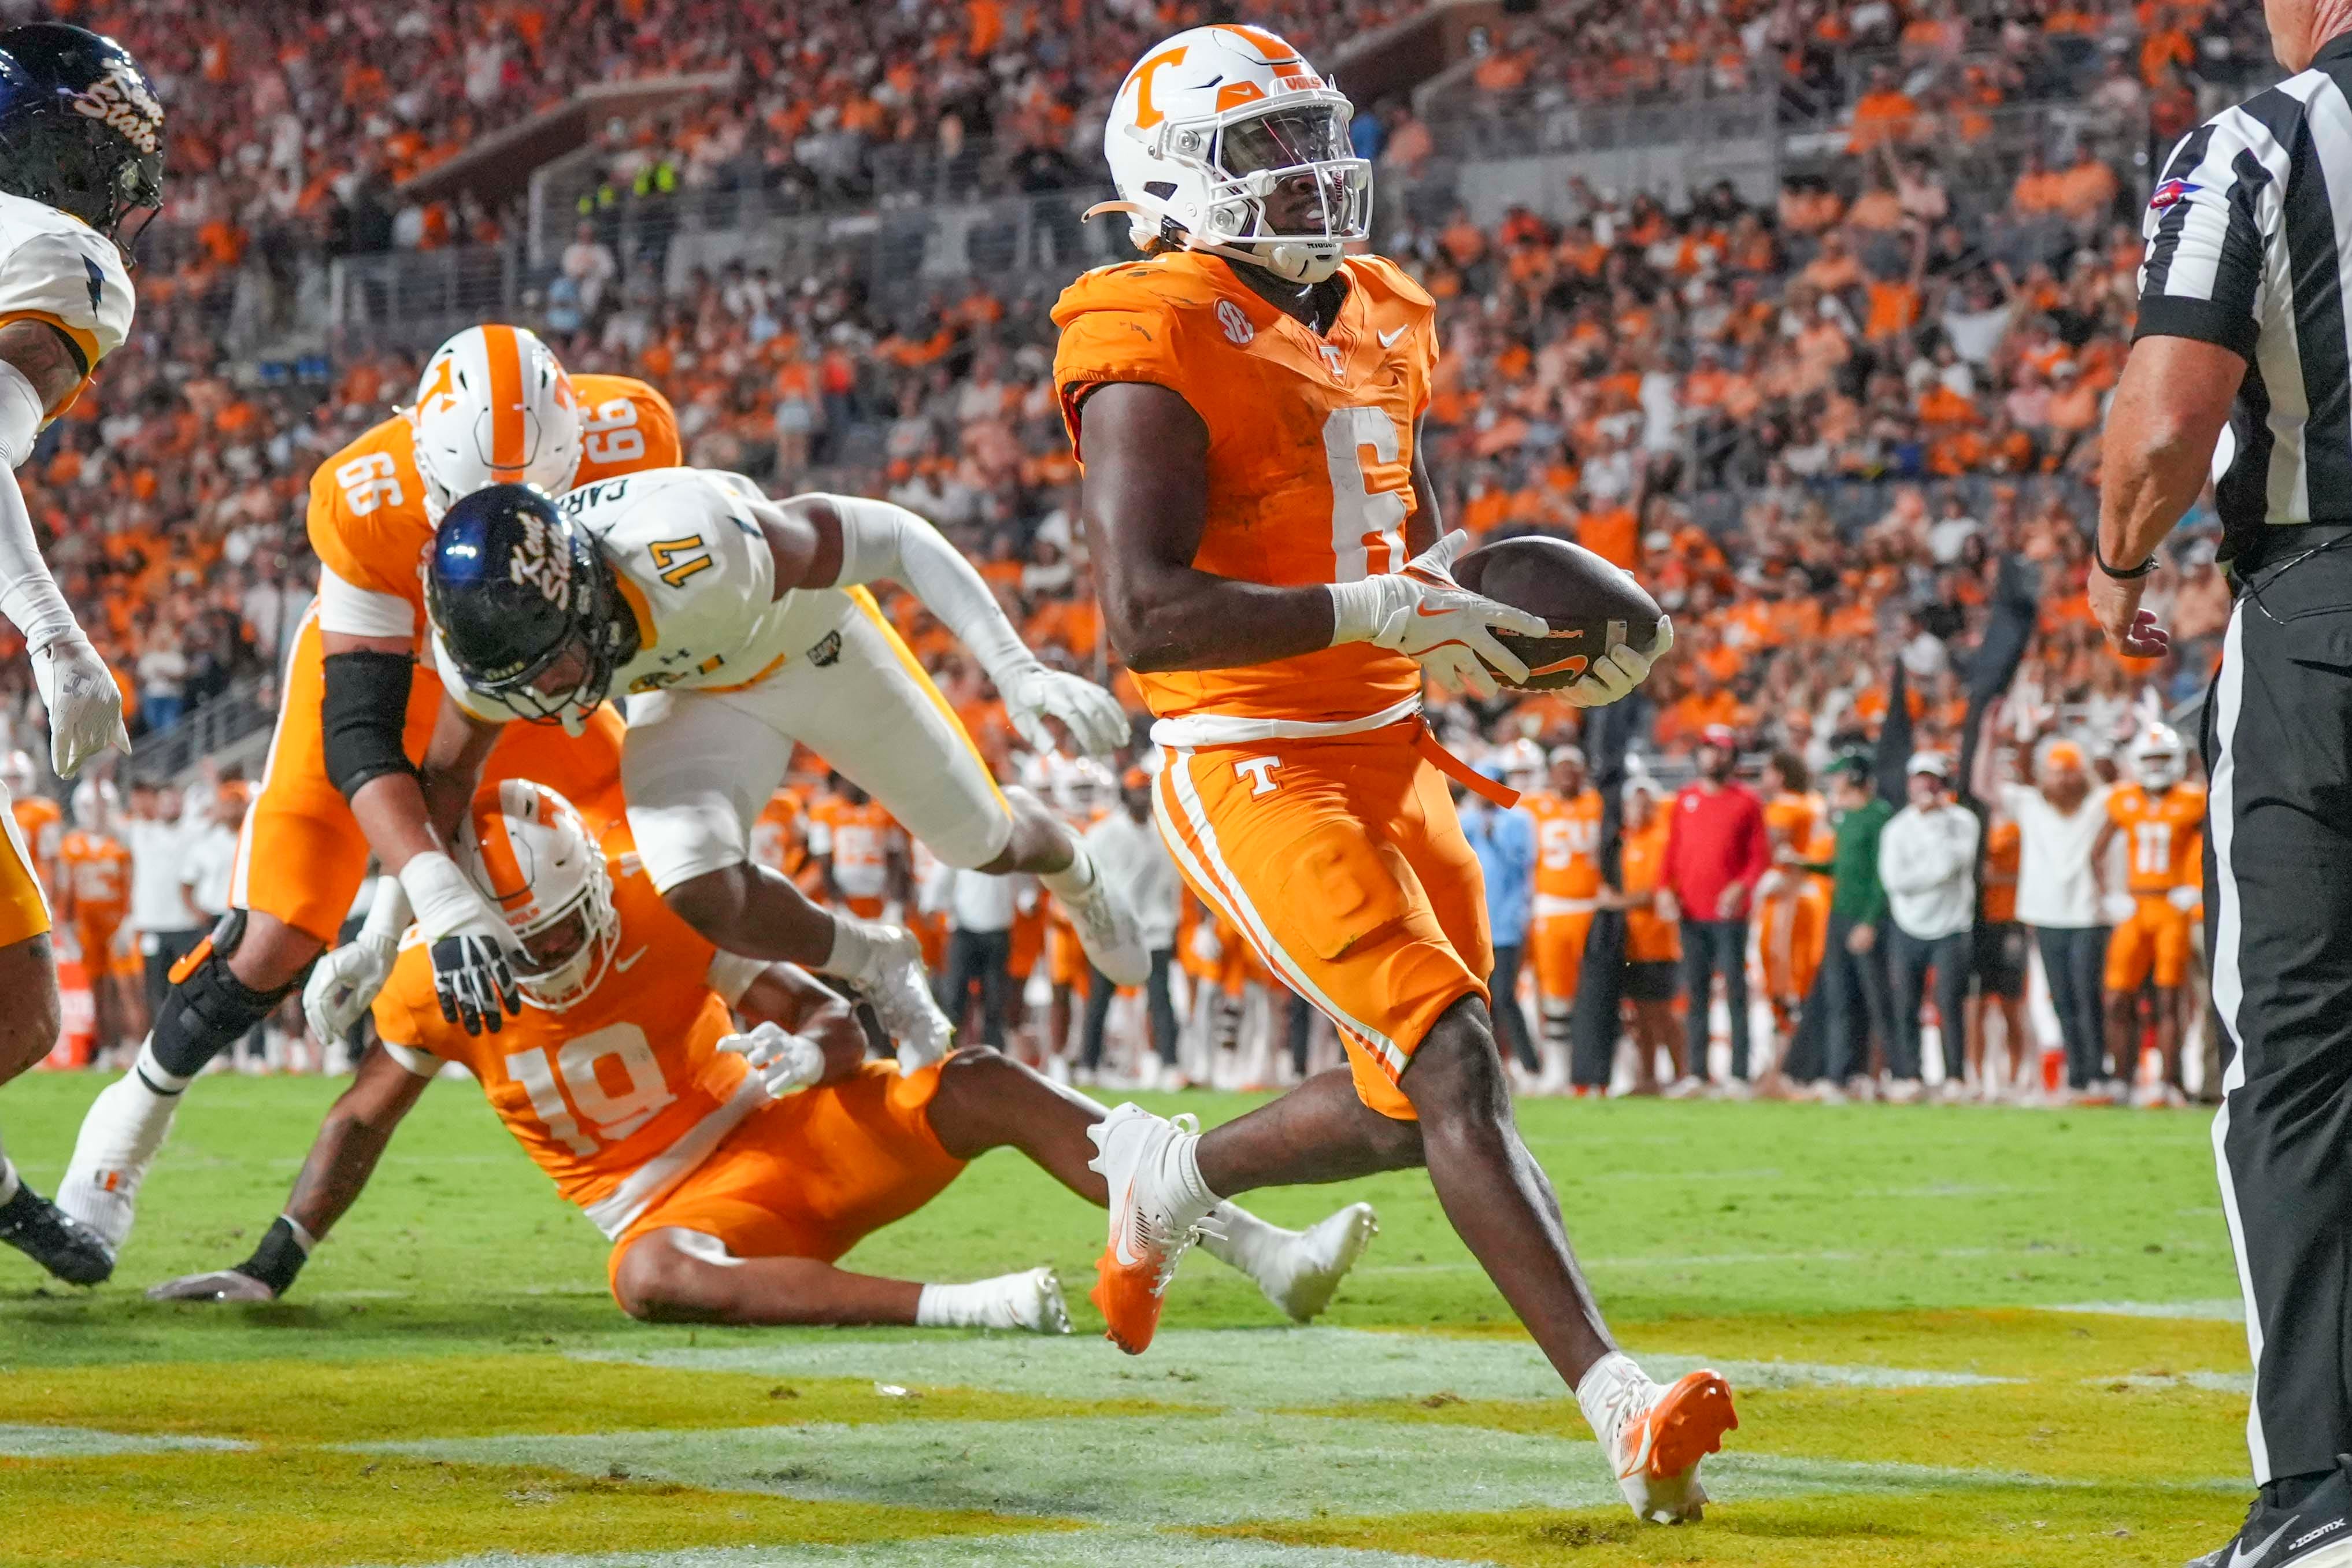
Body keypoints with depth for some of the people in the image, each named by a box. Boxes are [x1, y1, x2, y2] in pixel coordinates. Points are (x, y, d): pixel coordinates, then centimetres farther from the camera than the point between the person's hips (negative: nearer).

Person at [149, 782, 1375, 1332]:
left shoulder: (666, 908, -12)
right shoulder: (441, 985, -10)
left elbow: (834, 1020, -8)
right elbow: (362, 1120, 6)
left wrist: (811, 1051, -32)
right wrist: (273, 1267, 3)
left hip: (786, 1129, 1)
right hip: (678, 1197, -1)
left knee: (984, 1088, -21)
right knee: (651, 1280, -39)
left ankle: (1266, 1256, -24)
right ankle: (967, 1308, -46)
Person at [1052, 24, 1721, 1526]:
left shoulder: (1378, 323, 13)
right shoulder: (1157, 350, -13)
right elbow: (1147, 616, -23)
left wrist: (1552, 649, 7)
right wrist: (1381, 615, -24)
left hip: (1390, 756, 8)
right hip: (1253, 771, -8)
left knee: (1410, 1106, 13)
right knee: (1457, 1068, -18)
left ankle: (1168, 1176, 39)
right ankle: (1622, 1405, -23)